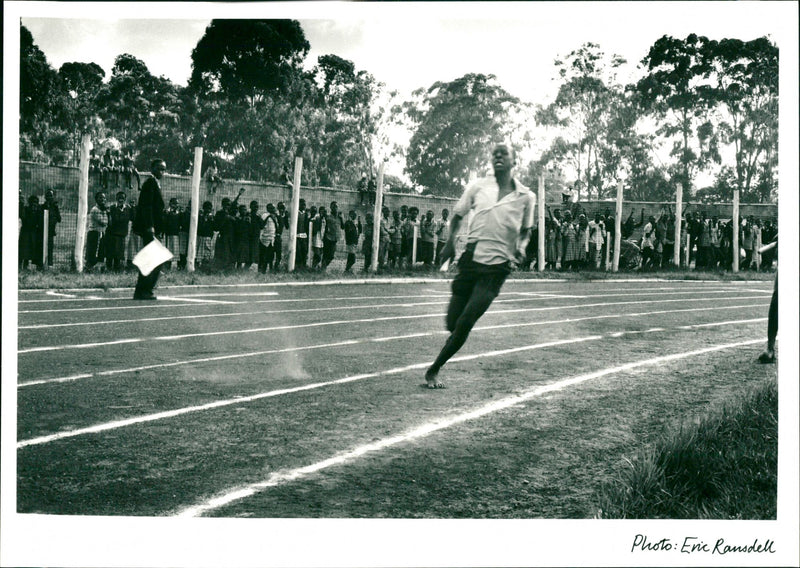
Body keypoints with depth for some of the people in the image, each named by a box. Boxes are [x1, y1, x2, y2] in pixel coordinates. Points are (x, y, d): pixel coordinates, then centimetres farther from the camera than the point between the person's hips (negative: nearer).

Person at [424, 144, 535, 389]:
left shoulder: (526, 197, 4)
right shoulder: (478, 186, 5)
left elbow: (525, 230, 18)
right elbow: (458, 214, 16)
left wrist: (521, 247, -3)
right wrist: (451, 241, -1)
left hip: (497, 267, -2)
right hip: (471, 259, 2)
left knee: (465, 323, -10)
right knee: (453, 323, -1)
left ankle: (434, 371, 4)